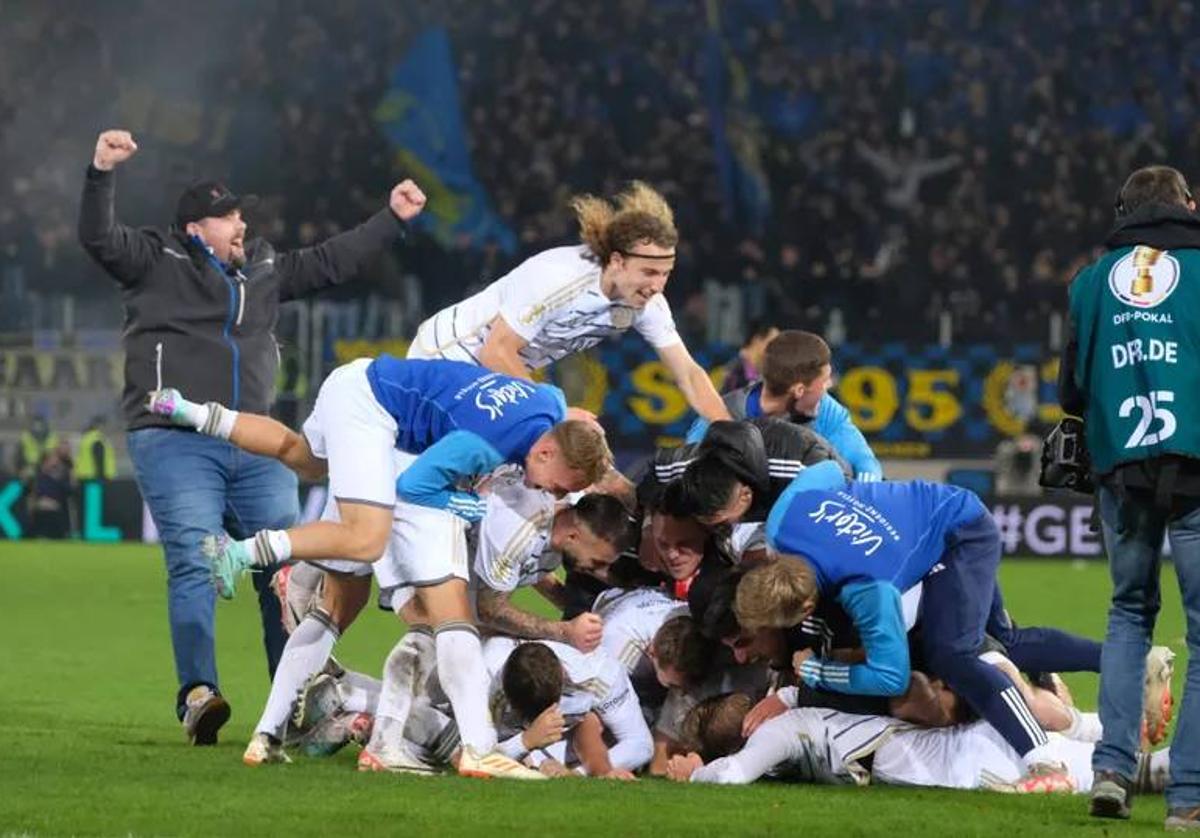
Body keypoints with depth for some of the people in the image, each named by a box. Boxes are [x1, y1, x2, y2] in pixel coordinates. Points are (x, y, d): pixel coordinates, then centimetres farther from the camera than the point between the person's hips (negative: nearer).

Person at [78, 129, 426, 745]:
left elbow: (332, 262, 25)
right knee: (194, 567, -16)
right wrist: (102, 173, -24)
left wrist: (391, 220, 23)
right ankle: (198, 696, -25)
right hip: (176, 444, -5)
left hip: (256, 448, 6)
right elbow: (99, 239, -9)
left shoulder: (264, 271, 19)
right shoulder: (156, 262, 4)